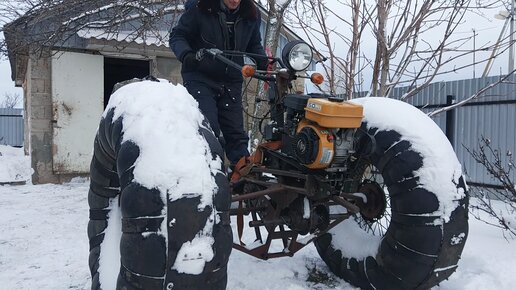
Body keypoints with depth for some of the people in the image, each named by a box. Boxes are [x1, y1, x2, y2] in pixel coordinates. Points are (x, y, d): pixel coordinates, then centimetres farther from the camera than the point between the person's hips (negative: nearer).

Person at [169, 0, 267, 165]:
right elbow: (177, 36, -2)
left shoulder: (251, 15, 2)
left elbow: (254, 45, 17)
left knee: (236, 134, 5)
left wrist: (263, 62, -3)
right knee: (209, 131, -16)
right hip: (200, 78, -4)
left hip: (231, 82, 4)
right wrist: (186, 55, -23)